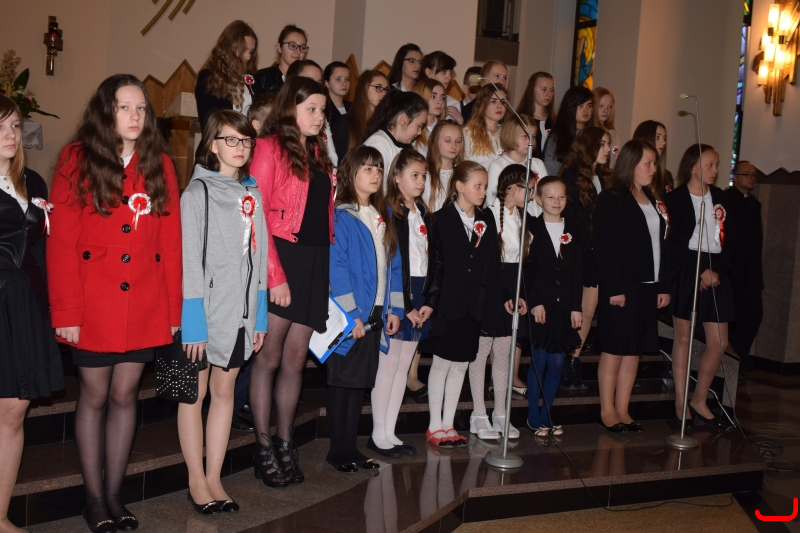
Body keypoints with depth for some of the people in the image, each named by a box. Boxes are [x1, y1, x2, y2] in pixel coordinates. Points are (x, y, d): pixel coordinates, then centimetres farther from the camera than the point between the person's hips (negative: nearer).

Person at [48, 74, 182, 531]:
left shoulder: (160, 163, 6)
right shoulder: (77, 160, -3)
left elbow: (172, 240, 3)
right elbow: (61, 242, -7)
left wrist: (174, 306, -1)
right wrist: (66, 312, -12)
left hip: (144, 304, 3)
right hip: (93, 303, -2)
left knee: (126, 395, 11)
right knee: (94, 397, 9)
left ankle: (115, 493, 25)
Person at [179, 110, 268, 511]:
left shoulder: (251, 194, 10)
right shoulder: (198, 192, -7)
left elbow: (259, 256, 11)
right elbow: (189, 260, -12)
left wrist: (260, 314, 7)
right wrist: (193, 321, -17)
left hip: (240, 309, 6)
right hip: (206, 307, -5)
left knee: (225, 389, 10)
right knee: (196, 392, 4)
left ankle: (214, 478, 19)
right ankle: (197, 481, 15)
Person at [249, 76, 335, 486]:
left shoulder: (318, 153, 18)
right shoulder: (271, 148, -4)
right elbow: (257, 215, -11)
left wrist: (327, 264, 5)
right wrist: (274, 276, -17)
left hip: (315, 261, 7)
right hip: (282, 256, -6)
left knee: (295, 359, 10)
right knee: (269, 356, 0)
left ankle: (285, 445, 18)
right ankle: (263, 447, 10)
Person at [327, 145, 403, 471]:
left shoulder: (383, 217, 14)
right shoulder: (340, 217, -9)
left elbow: (393, 264, 14)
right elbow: (336, 269, -15)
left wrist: (394, 309, 6)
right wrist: (351, 315, -18)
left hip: (375, 315, 7)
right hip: (349, 317, -7)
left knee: (361, 382, 11)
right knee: (343, 382, 2)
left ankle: (352, 446, 20)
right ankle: (339, 451, 11)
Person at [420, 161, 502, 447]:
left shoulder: (487, 221, 9)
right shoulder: (443, 219, -5)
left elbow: (493, 265, 7)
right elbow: (435, 262, -9)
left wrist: (491, 303, 1)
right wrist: (432, 300, -13)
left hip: (474, 306, 5)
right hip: (448, 304, -5)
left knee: (461, 365, 10)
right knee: (441, 364, 3)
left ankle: (448, 425, 19)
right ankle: (435, 426, 13)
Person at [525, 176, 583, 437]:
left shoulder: (573, 230, 10)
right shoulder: (531, 228, -1)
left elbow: (578, 272, 7)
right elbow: (526, 270, -5)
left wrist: (576, 307, 2)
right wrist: (534, 303, -12)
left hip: (565, 306, 4)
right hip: (540, 306, -3)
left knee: (557, 363, 6)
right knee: (539, 361, 0)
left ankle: (546, 416, 17)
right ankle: (533, 417, 11)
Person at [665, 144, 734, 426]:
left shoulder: (722, 200, 11)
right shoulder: (675, 199, -4)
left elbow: (730, 242, 7)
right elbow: (675, 244, -10)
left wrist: (717, 271, -8)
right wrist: (701, 270, -15)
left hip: (717, 274, 5)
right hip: (685, 273, -5)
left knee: (719, 342, 2)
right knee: (683, 337, 2)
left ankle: (699, 400, 16)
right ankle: (680, 402, 11)